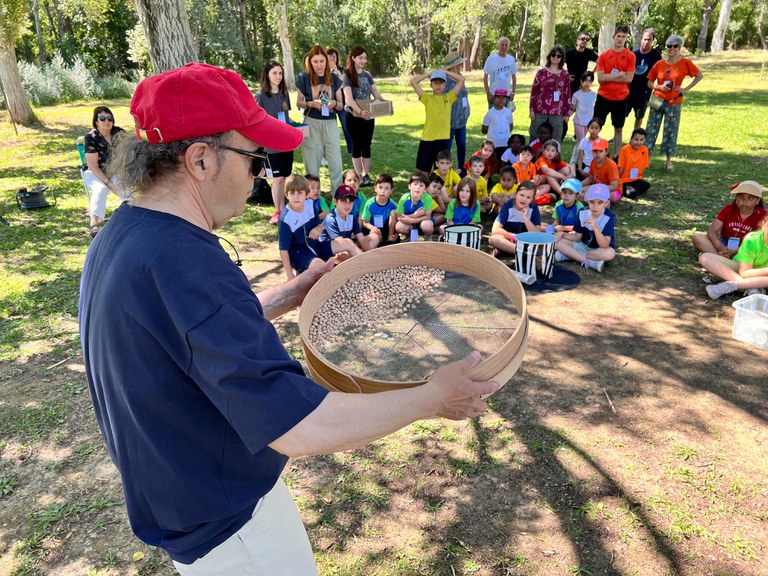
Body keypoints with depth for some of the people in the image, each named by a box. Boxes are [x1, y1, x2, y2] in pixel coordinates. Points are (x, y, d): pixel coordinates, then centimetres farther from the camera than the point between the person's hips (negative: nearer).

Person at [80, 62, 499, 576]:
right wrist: (433, 398, -26)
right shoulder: (183, 263, -35)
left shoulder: (116, 240, -3)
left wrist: (287, 296, 4)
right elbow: (298, 428, -38)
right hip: (228, 526, -9)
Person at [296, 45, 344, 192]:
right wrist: (311, 104, -16)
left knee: (336, 164, -1)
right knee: (312, 164, 4)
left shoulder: (334, 79, 5)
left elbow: (341, 105, 8)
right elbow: (298, 103, 4)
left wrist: (334, 103, -15)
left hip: (330, 124, 2)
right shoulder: (304, 78, -1)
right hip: (311, 124, -2)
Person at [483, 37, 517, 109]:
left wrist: (513, 92, 3)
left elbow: (514, 77, 10)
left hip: (507, 95, 3)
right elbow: (485, 77, -4)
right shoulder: (491, 59, -6)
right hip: (493, 95, -3)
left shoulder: (511, 59, 4)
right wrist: (488, 93, -9)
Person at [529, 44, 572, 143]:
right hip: (540, 112, -1)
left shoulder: (565, 75, 7)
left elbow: (567, 95, 9)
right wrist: (531, 109, -1)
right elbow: (534, 91, 3)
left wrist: (567, 113, 7)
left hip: (557, 114, 1)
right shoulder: (541, 72, 3)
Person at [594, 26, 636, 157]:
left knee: (618, 128, 9)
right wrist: (619, 74, -13)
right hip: (603, 96, 0)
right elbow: (600, 78, -8)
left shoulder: (630, 56, -1)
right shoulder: (604, 55, 1)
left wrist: (609, 77, -12)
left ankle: (617, 156, 17)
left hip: (621, 98, 0)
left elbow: (629, 78, -9)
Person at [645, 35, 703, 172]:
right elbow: (650, 83, 6)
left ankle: (669, 161, 12)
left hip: (674, 103, -1)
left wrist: (686, 89, -4)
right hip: (658, 101, 1)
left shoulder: (685, 63, -2)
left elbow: (699, 75, 4)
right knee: (651, 129, 1)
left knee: (671, 131, 3)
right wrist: (659, 87, -12)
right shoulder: (659, 64, 1)